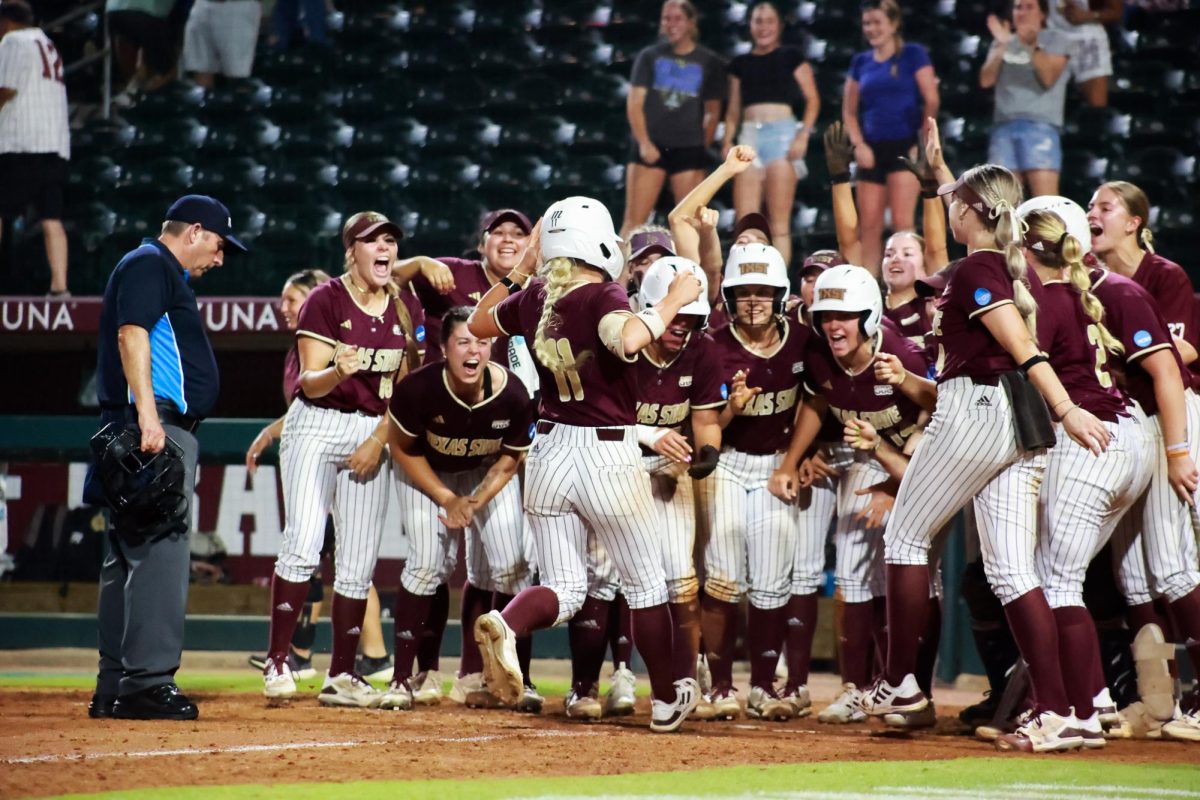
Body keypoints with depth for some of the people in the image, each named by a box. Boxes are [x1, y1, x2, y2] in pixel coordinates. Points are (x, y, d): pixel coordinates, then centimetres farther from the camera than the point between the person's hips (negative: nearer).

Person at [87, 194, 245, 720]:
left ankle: (114, 689, 12)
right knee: (160, 551, -16)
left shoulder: (167, 273, 27)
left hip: (164, 428, 11)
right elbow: (131, 334, -18)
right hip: (155, 424, -11)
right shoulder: (149, 263, -4)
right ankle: (147, 681, -20)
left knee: (129, 555, 10)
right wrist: (148, 414, -27)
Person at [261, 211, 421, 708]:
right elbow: (310, 383, -11)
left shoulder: (403, 309, 8)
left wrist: (379, 440, -4)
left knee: (358, 562, 2)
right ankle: (277, 663, -15)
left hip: (374, 435, 4)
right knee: (303, 545, -18)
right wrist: (338, 372, -33)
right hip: (317, 426, -4)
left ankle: (341, 676, 8)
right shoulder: (326, 301, -6)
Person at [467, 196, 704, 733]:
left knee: (563, 589, 8)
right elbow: (628, 340, -37)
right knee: (645, 583, 14)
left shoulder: (534, 299, 2)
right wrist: (673, 301, -23)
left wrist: (520, 270, 22)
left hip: (549, 452, 5)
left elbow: (478, 323, 20)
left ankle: (506, 624, -24)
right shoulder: (603, 298, -16)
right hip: (608, 456, -5)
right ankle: (667, 698, 24)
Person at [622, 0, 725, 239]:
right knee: (634, 220, -4)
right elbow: (634, 103, 0)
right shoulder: (650, 57, 4)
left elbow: (713, 112, 10)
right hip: (650, 147, -1)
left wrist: (702, 146, 3)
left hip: (689, 149, 1)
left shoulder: (709, 62, 5)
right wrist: (644, 143, -11)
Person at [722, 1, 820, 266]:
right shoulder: (740, 64, 17)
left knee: (779, 222, -6)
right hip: (749, 135, 4)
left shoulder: (791, 57, 7)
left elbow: (812, 99, 3)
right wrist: (728, 141, 4)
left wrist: (803, 135, -9)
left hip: (782, 134, -4)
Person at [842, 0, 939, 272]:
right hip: (872, 150, 5)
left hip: (904, 146, -5)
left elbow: (931, 101, -4)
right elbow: (849, 111, 14)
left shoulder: (912, 55, 0)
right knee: (869, 225, 3)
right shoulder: (861, 62, 12)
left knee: (902, 222, -10)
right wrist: (859, 145, 0)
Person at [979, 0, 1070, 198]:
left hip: (1040, 126, -4)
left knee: (1045, 201, -15)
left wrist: (1032, 46, -19)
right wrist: (1001, 47, -4)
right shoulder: (1003, 43, 18)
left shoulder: (1055, 40, 7)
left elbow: (1048, 78, -8)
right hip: (1004, 126, 4)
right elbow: (986, 81, 6)